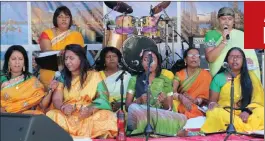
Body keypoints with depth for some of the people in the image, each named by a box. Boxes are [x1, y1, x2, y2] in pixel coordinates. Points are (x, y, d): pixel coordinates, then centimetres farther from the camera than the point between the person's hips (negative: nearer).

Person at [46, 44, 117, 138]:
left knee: (107, 117, -32)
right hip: (67, 116, 1)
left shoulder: (94, 75, 8)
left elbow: (103, 98, -2)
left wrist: (91, 109, -24)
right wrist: (63, 107, -23)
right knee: (52, 115, -31)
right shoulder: (63, 77, 13)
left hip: (90, 115, -1)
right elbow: (56, 99, 2)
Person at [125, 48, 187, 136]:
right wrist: (139, 100, -13)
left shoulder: (165, 80, 15)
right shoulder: (134, 79, 12)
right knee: (133, 108, -37)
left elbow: (169, 108, 12)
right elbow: (127, 106, 7)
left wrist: (164, 101, -11)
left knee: (182, 118, -30)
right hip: (138, 117, -2)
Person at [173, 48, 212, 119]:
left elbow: (205, 96, 1)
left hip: (196, 107, -2)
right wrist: (181, 98, -26)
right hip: (180, 104, 2)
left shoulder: (205, 75, 5)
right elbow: (172, 91, -6)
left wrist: (196, 101, -20)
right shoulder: (179, 74, 8)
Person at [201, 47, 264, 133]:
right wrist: (213, 105, -14)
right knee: (216, 113, -36)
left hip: (245, 113, 0)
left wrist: (247, 111, -17)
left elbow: (258, 99, 4)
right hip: (224, 113, 0)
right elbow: (212, 101, 11)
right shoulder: (219, 78, 9)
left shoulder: (250, 76, 11)